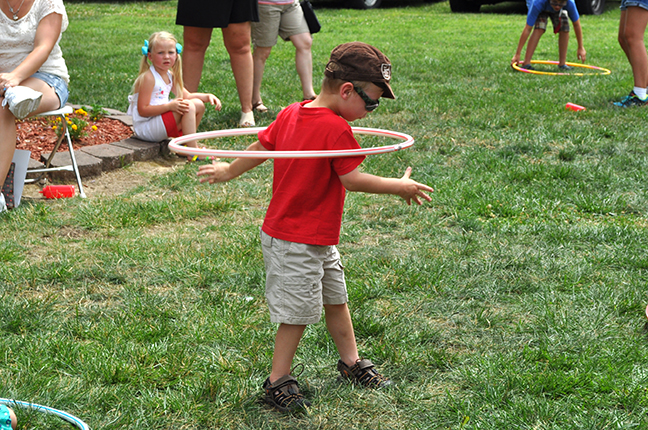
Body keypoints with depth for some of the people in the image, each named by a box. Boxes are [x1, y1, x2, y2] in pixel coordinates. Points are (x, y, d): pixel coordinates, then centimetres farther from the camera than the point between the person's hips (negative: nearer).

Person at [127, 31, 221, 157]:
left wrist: (207, 96, 1)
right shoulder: (148, 78, -18)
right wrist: (169, 106, -31)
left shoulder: (170, 76, 10)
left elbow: (186, 96, 18)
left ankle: (184, 142, 9)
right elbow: (142, 110, -22)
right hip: (145, 128, -9)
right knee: (188, 106, -22)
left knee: (198, 104, 7)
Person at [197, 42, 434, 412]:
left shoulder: (290, 114, 2)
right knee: (299, 312, 3)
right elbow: (351, 179, -20)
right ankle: (278, 382, 16)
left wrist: (228, 172, 27)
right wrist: (399, 186, -10)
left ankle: (352, 361, 35)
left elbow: (259, 149, 12)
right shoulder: (336, 129, -23)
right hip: (298, 242, -9)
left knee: (335, 297, 20)